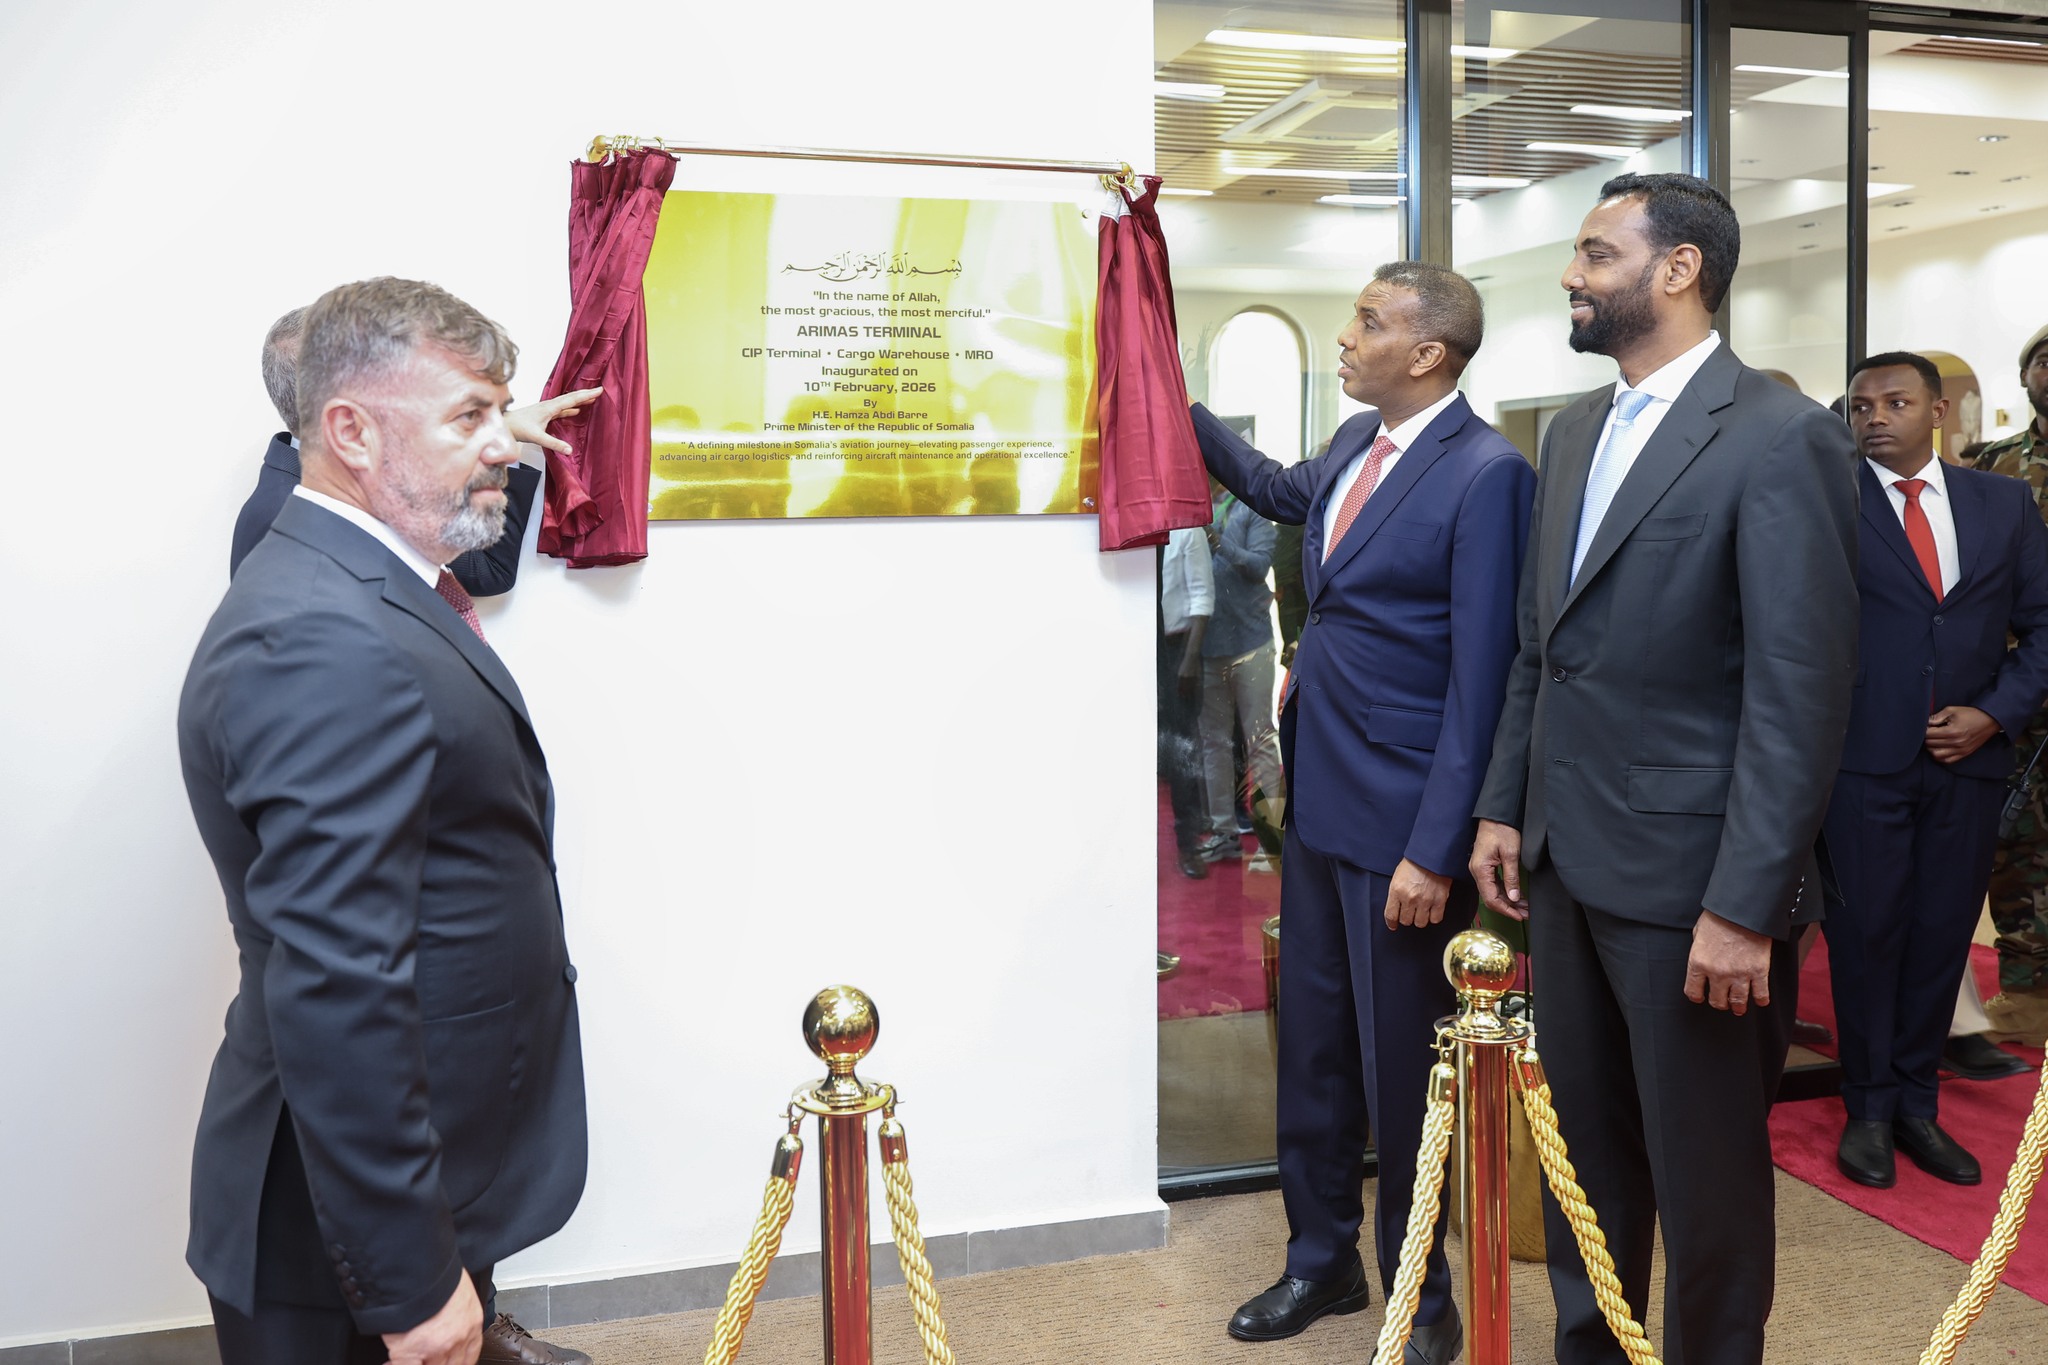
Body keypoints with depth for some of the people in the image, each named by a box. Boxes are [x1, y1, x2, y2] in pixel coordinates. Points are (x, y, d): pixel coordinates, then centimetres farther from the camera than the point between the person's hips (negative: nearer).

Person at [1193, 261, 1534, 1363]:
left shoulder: (1485, 474, -16)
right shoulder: (1356, 444, 8)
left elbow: (1480, 675, -18)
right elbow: (1275, 488, 32)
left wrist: (1437, 850, -19)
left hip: (1401, 816, -7)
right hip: (1319, 798, 8)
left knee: (1400, 1065, 6)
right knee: (1312, 1045, 17)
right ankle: (1321, 1260, 35)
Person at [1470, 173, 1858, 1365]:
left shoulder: (1782, 439, -12)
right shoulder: (1575, 430, 11)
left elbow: (1802, 694, -16)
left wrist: (1746, 907, -18)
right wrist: (1504, 807, 11)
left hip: (1688, 878, -7)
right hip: (1566, 862, 7)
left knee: (1706, 1178, 9)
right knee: (1584, 1156, 19)